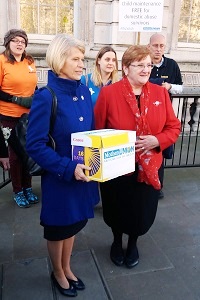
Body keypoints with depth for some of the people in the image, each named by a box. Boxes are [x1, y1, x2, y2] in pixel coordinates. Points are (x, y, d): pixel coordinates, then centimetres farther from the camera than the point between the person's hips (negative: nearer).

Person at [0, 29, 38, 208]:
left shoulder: (30, 62, 9)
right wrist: (16, 99, -18)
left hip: (30, 115, 5)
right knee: (15, 153, 5)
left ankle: (28, 188, 26)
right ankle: (18, 191, 20)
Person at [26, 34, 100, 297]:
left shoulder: (84, 91, 1)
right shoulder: (46, 96, -19)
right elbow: (35, 145, -20)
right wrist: (68, 168, -26)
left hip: (84, 174, 6)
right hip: (59, 177, -6)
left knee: (74, 222, 23)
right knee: (58, 227, 16)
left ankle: (67, 268, 48)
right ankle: (58, 273, 44)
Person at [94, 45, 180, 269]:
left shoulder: (160, 93, 0)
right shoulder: (108, 93, -10)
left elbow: (174, 127, 2)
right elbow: (97, 131, -6)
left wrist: (157, 140, -16)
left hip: (149, 167, 3)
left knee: (142, 212, 14)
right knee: (117, 210, 16)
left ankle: (133, 243, 46)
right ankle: (117, 242, 48)